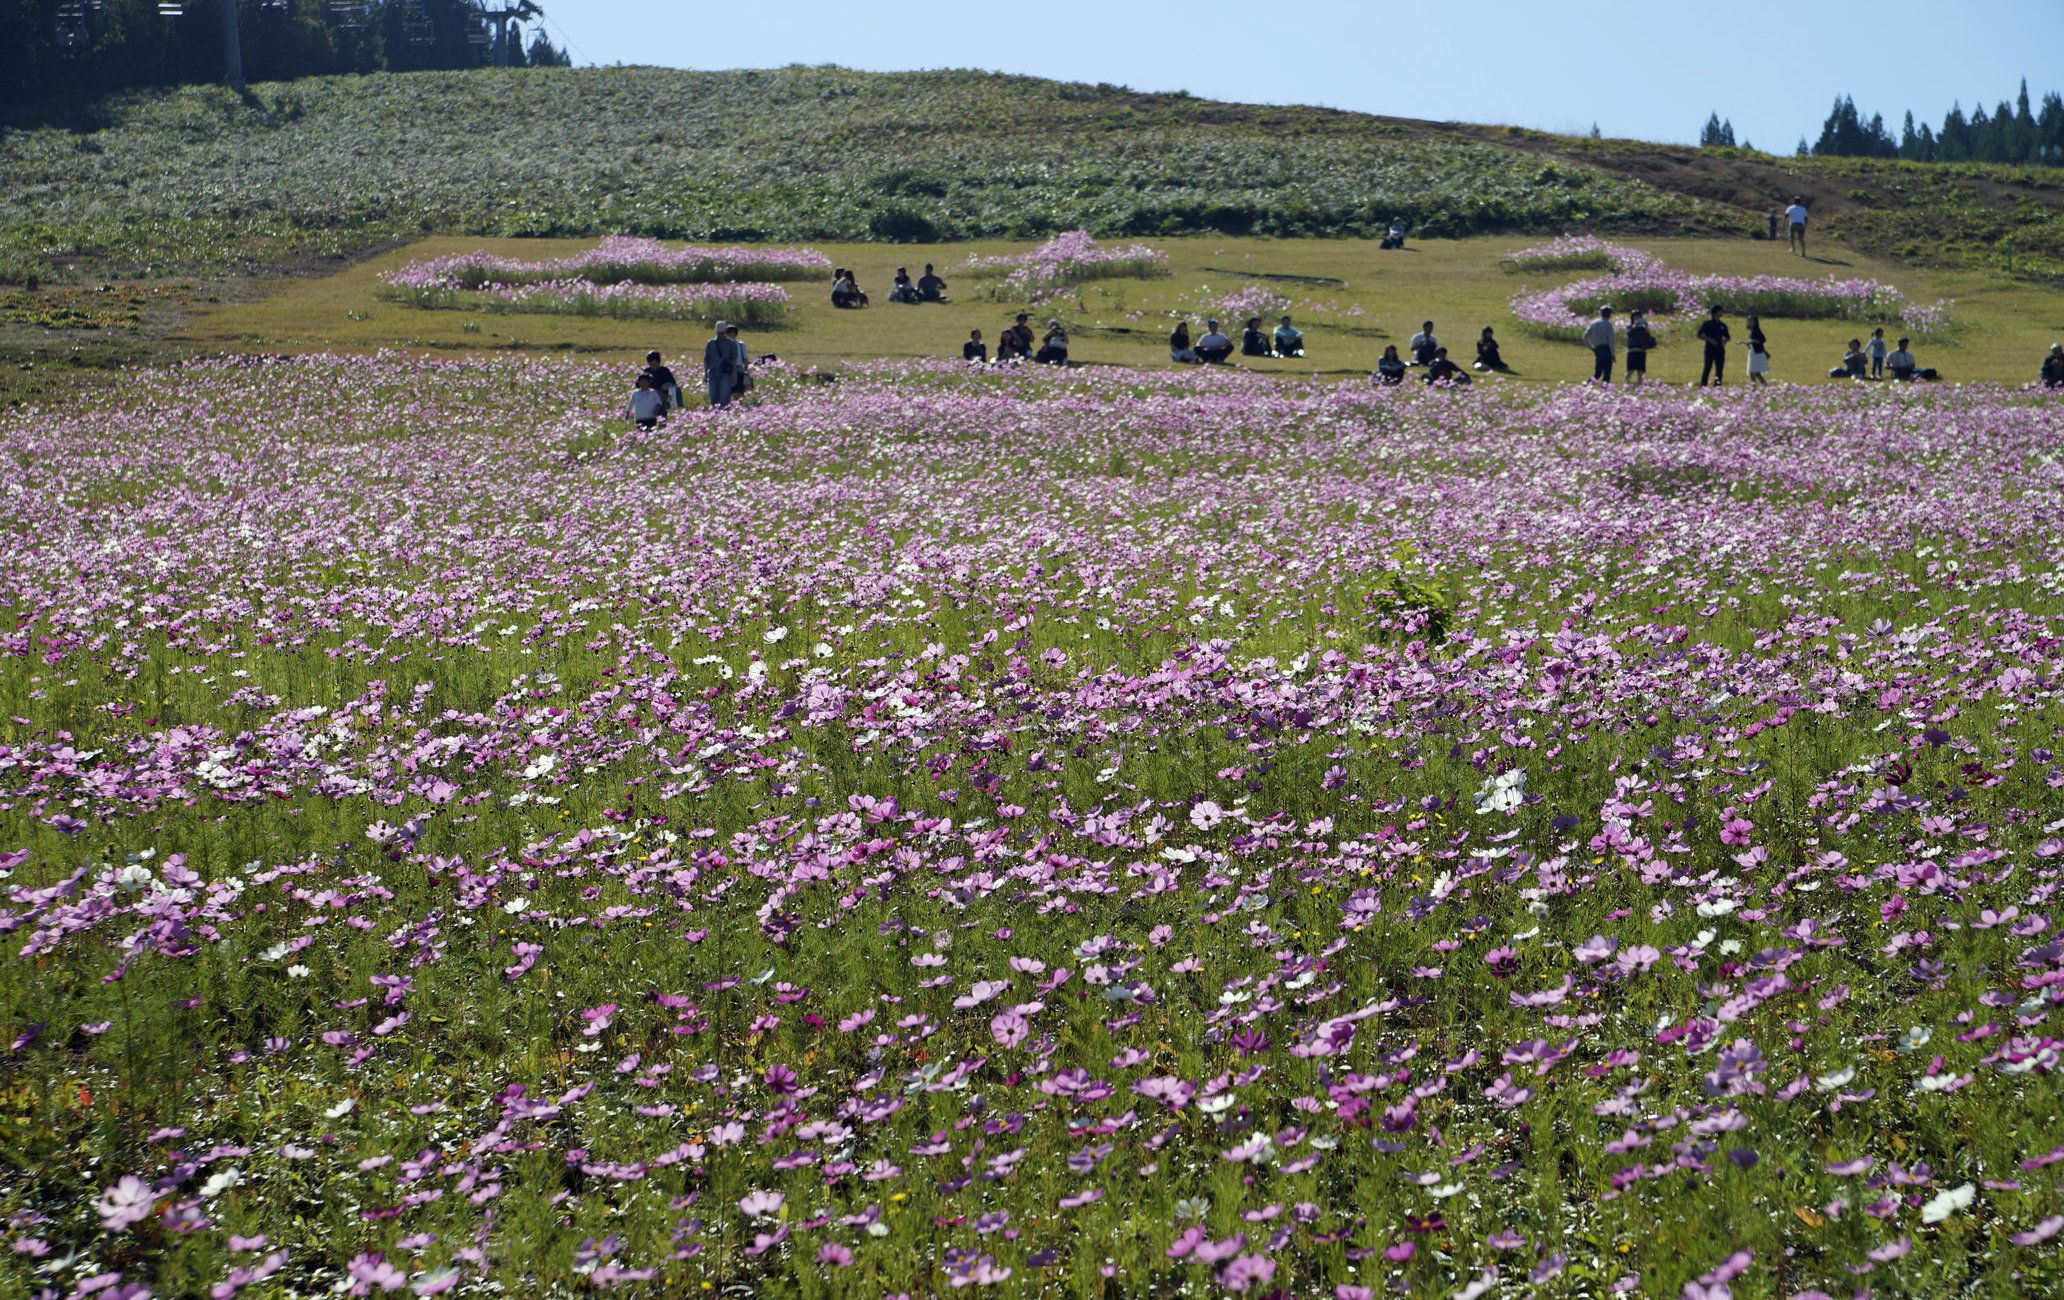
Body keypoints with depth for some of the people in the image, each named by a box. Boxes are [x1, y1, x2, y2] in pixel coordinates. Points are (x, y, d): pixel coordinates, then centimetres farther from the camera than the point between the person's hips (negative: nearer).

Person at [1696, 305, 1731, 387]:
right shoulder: (1707, 323, 1)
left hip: (1720, 351, 5)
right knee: (1707, 369, -8)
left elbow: (1728, 337, 23)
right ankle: (1702, 387, -6)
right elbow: (1699, 335, -2)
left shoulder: (1722, 325, 14)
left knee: (1719, 371, 3)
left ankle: (1717, 388, 8)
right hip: (1709, 350, -5)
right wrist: (1709, 339, -15)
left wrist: (1725, 340, -1)